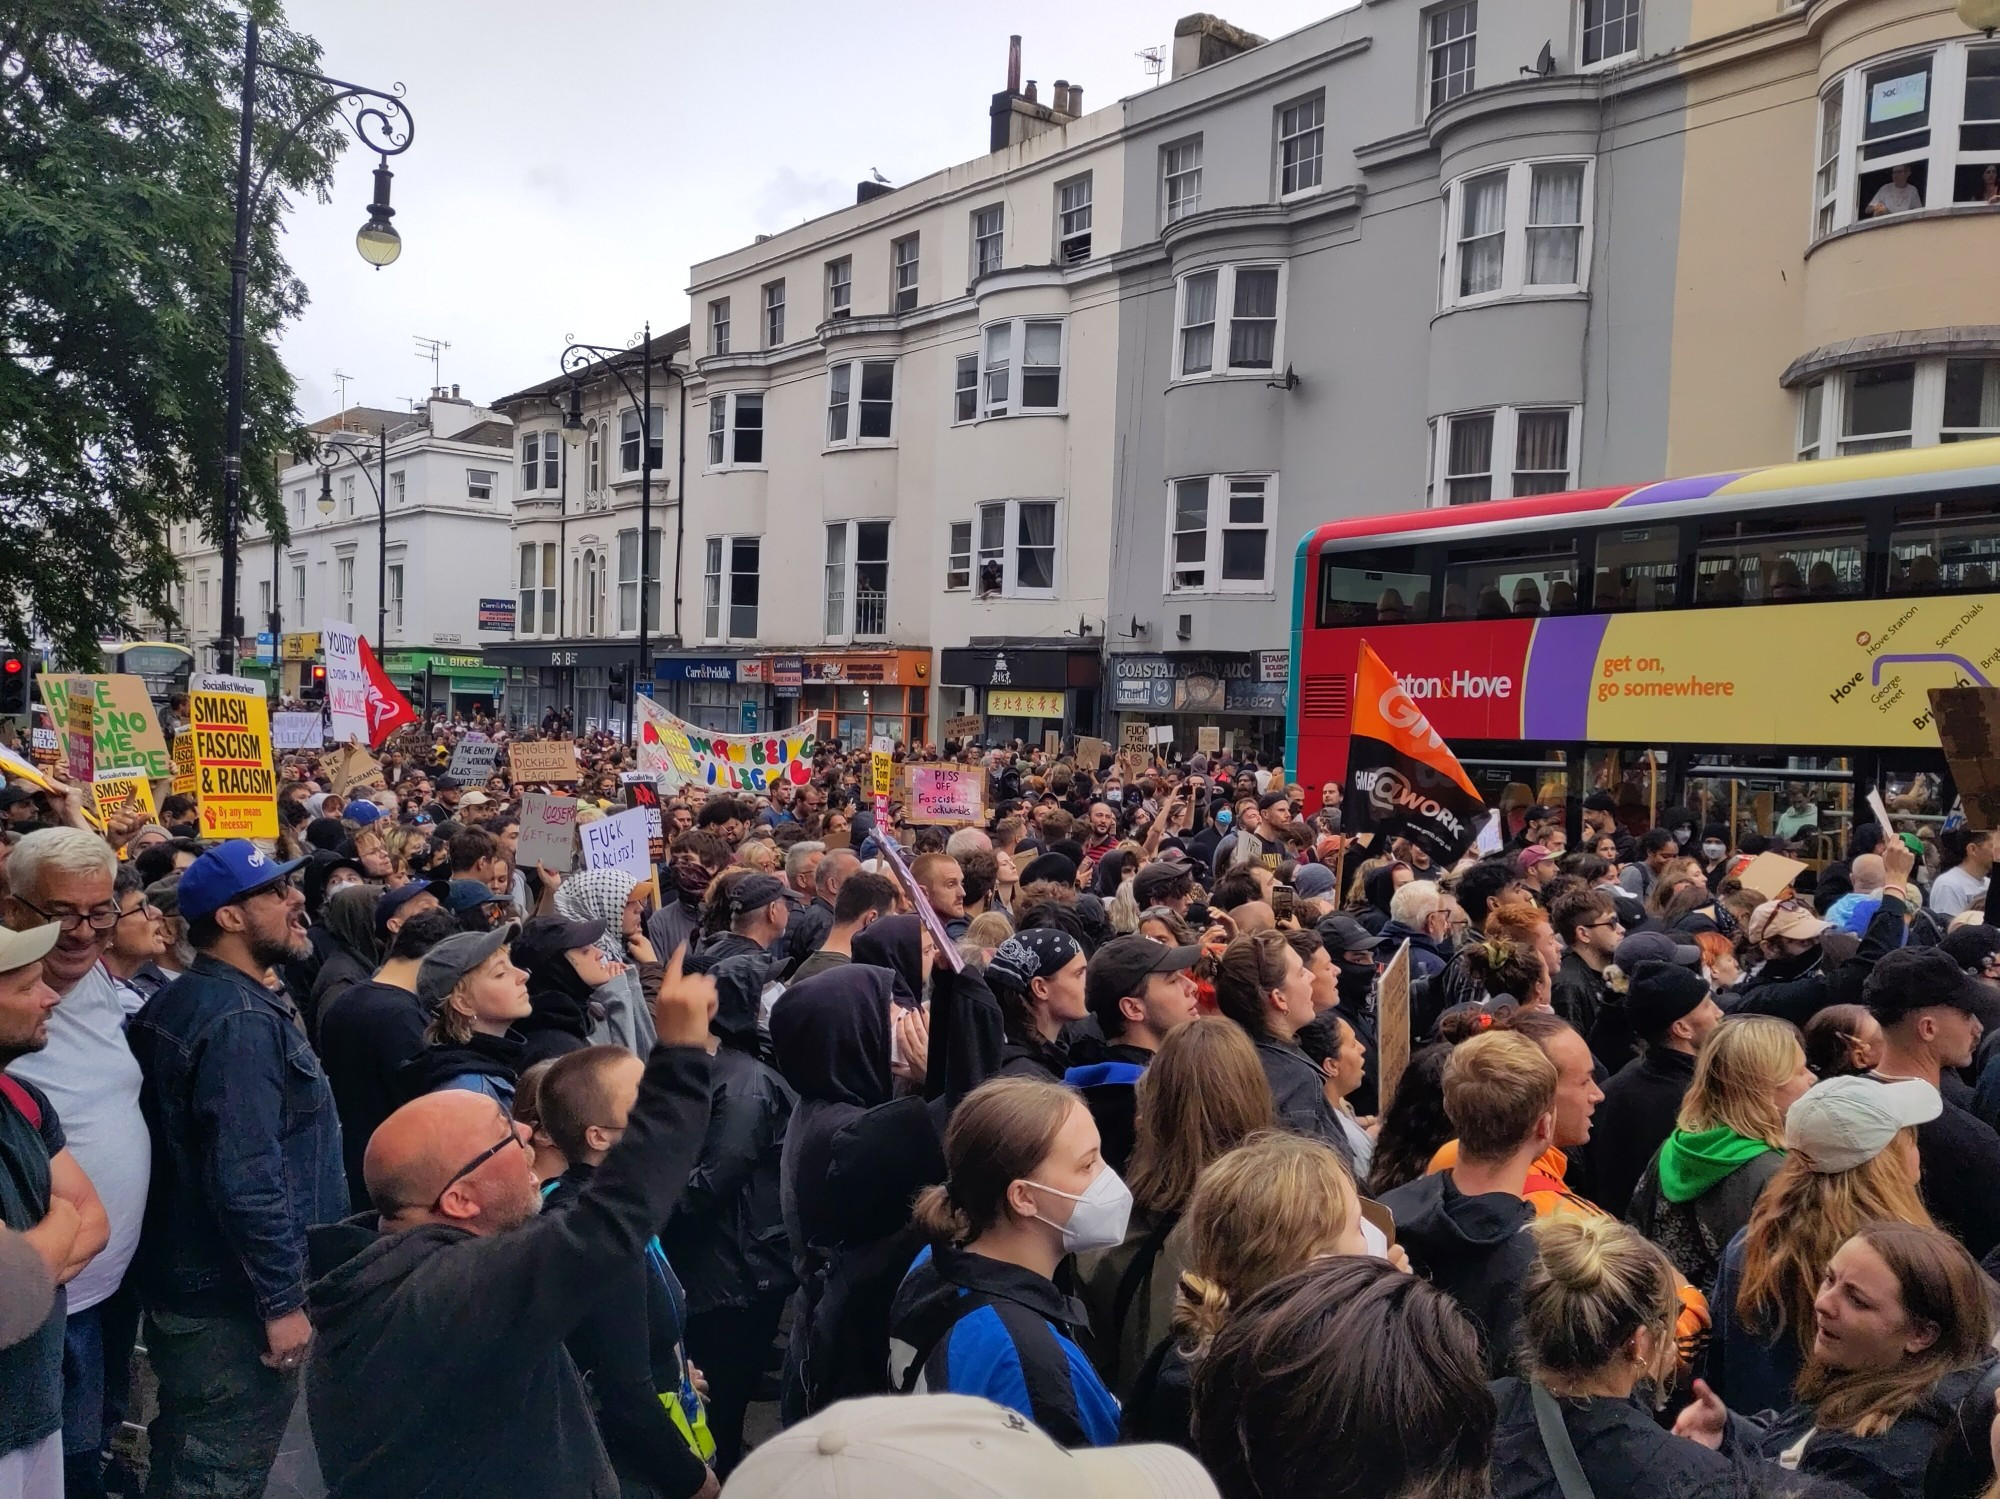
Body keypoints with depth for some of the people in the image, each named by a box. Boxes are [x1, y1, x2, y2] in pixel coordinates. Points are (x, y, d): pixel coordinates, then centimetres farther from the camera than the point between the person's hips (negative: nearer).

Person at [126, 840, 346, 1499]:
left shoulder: (177, 1001, 9)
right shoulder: (243, 1021, -23)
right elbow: (247, 1178, -28)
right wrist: (283, 1302, -22)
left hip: (183, 1281, 10)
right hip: (233, 1302, -10)